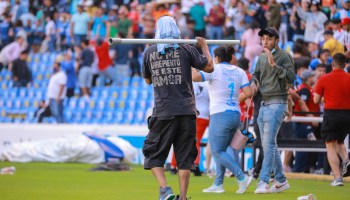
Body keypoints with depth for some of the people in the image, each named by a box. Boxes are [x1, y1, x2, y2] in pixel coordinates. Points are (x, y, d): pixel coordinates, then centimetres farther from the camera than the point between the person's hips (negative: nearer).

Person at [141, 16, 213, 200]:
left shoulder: (149, 52, 5)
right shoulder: (185, 49, 1)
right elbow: (209, 67, 6)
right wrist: (204, 47, 22)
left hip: (163, 113, -1)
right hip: (186, 112, 1)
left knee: (153, 154, 8)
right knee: (185, 157, 7)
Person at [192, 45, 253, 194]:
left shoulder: (215, 69, -7)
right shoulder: (239, 72, 9)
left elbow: (195, 77, -18)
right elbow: (248, 93, 0)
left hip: (220, 116, -7)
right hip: (236, 115, 7)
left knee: (217, 152, -3)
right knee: (221, 151, 14)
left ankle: (242, 177, -15)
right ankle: (218, 184, 11)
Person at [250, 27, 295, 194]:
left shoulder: (284, 56, -7)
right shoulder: (261, 57, 15)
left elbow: (291, 78, -16)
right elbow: (256, 74, 27)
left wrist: (274, 65, -22)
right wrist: (254, 82, 5)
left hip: (277, 104, -8)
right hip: (263, 104, 8)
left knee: (268, 143, -16)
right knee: (268, 144, 10)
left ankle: (264, 182, -21)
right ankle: (281, 181, 17)